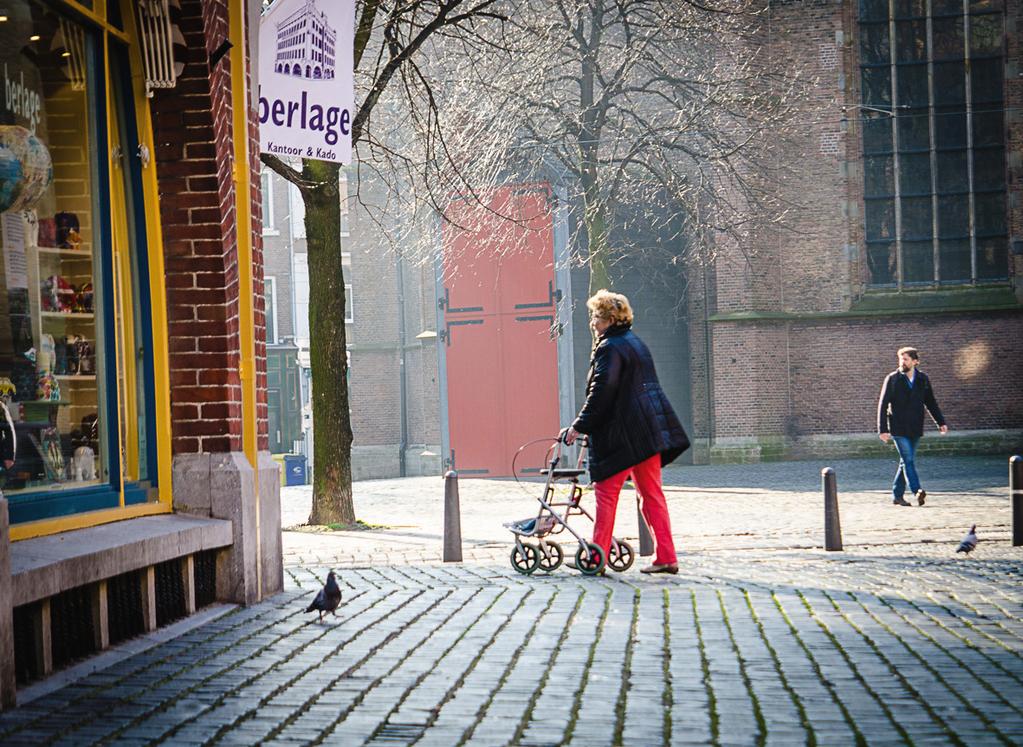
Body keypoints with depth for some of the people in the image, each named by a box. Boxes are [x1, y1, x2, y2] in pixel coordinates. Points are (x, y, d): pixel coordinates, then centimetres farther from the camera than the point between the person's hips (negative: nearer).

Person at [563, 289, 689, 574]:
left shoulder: (609, 348, -11)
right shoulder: (635, 343, 19)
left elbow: (602, 391, -19)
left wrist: (579, 425, -13)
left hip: (622, 433, -9)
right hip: (650, 430, 9)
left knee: (606, 492, -1)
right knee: (651, 493, 9)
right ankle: (666, 558, 6)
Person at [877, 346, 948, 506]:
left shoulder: (923, 379, 7)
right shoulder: (892, 379, -3)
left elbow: (931, 403, 16)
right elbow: (883, 405, -3)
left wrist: (941, 422, 7)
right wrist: (883, 429, -10)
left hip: (915, 429, 4)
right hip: (898, 429, -4)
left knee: (906, 462, 7)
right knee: (908, 460, -15)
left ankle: (897, 495, 14)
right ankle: (917, 491, -23)